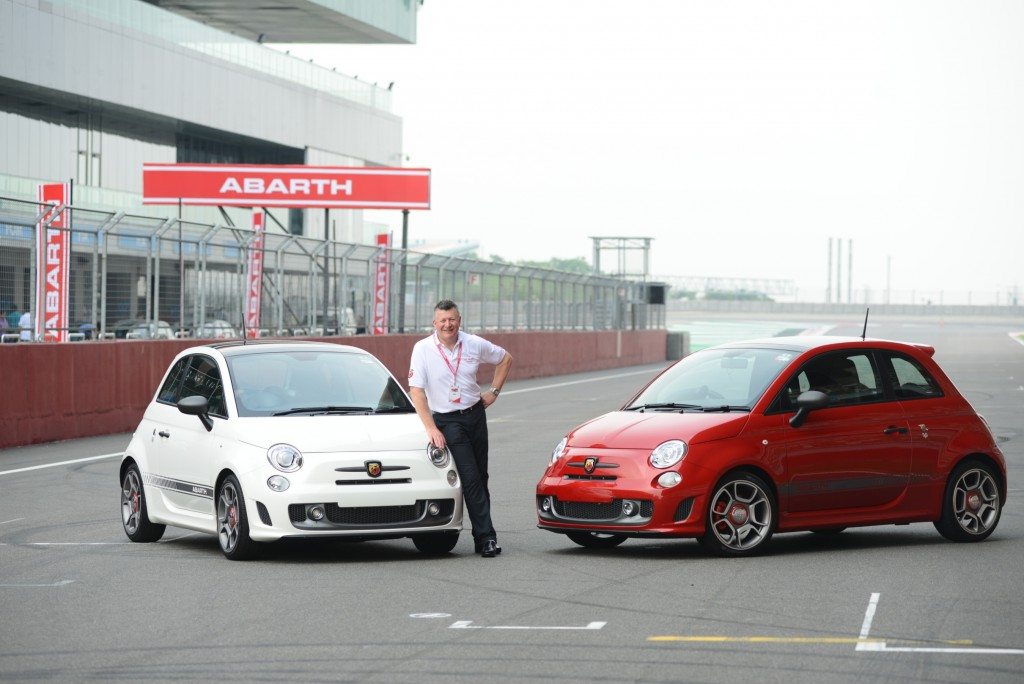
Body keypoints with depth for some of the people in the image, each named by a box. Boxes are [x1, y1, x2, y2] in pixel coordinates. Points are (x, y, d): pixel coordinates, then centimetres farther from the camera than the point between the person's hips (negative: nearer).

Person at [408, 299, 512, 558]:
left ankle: (482, 538, 15)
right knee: (470, 479, -12)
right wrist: (431, 429, -17)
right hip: (447, 421, -4)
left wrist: (494, 391, 9)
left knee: (480, 477, 8)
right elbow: (416, 391, -11)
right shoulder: (423, 349, -10)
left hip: (476, 414, 4)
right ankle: (486, 537, -12)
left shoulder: (474, 344, 0)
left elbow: (505, 358, 18)